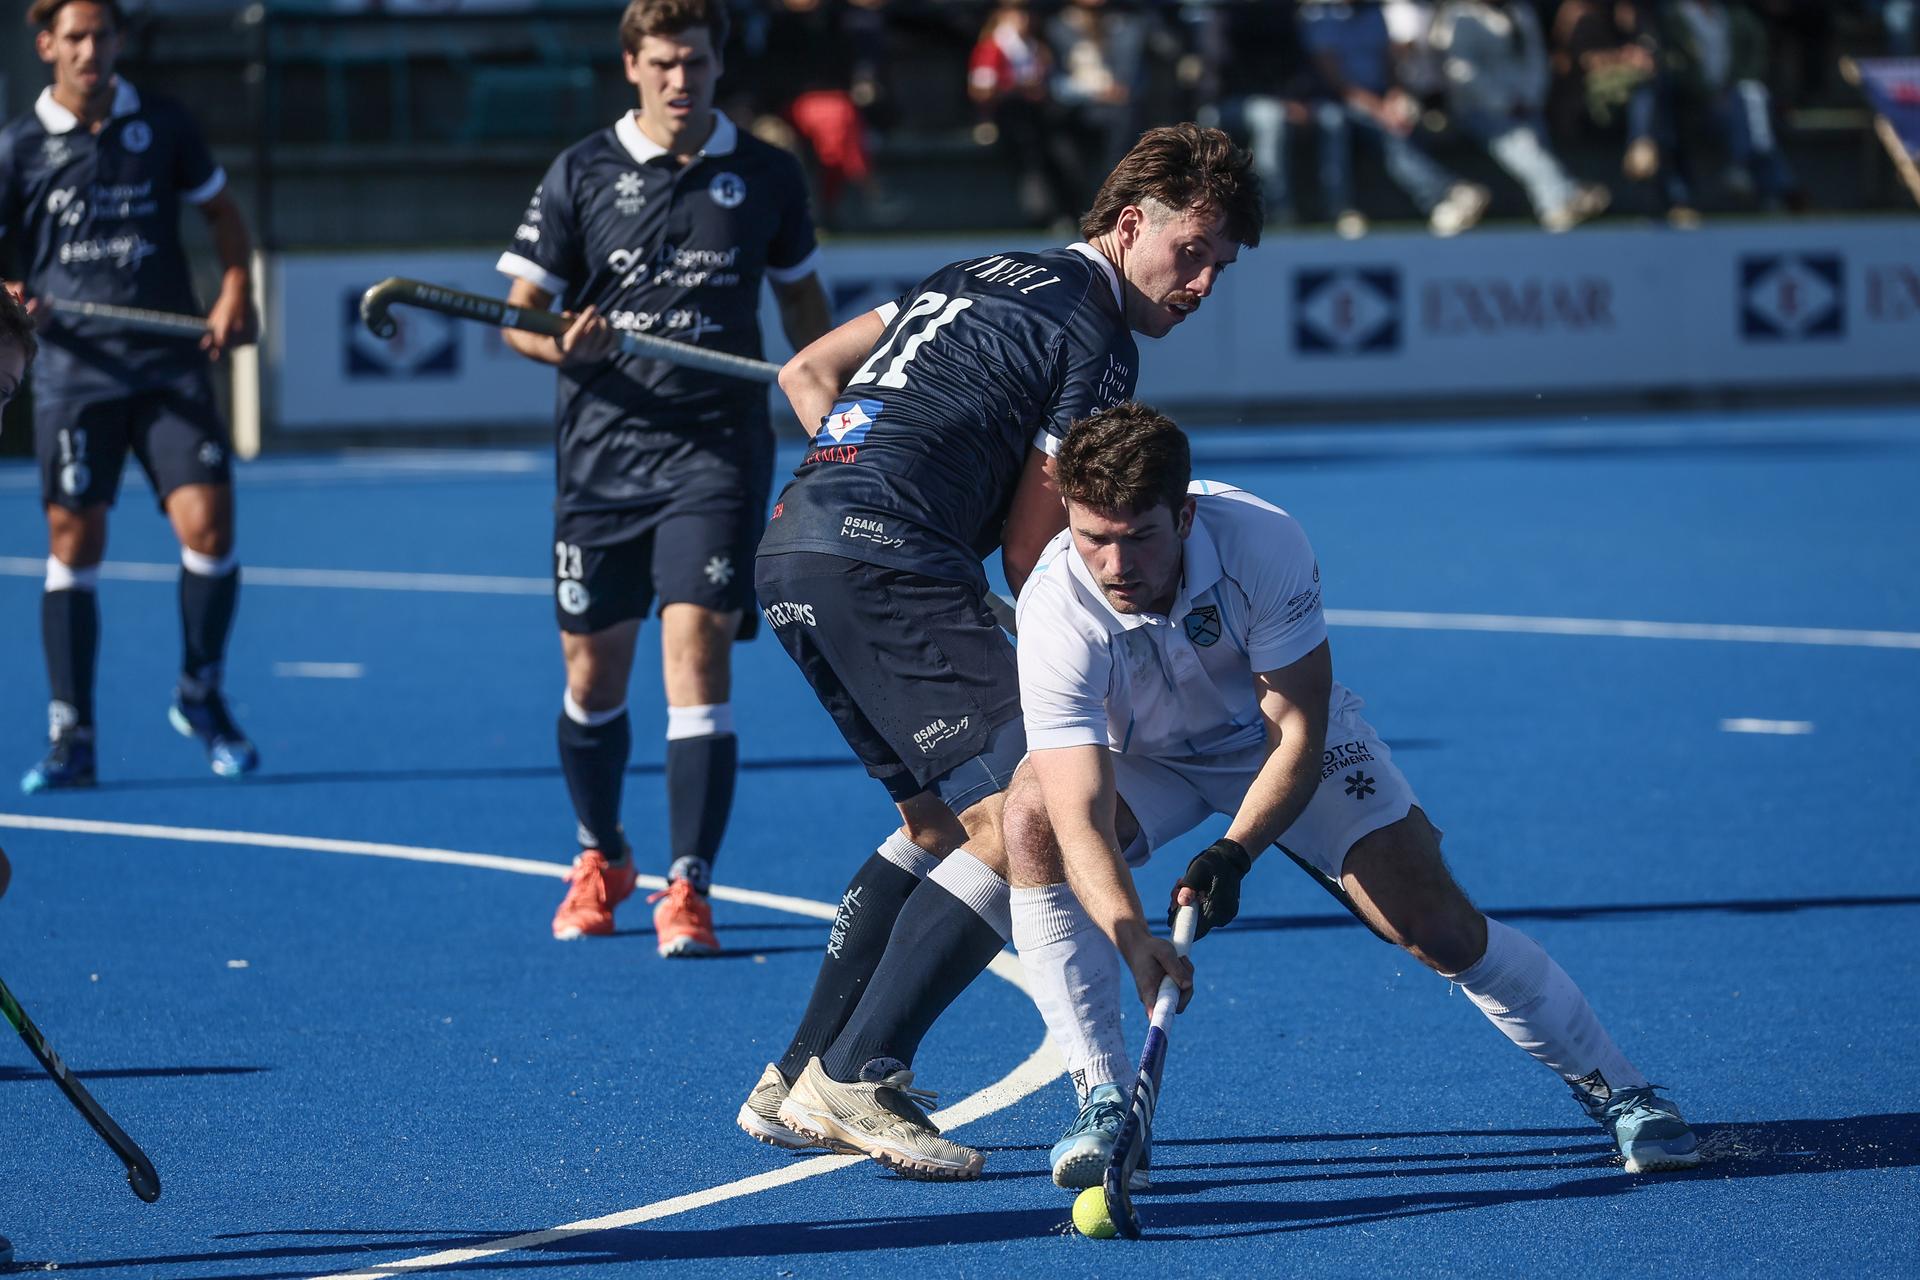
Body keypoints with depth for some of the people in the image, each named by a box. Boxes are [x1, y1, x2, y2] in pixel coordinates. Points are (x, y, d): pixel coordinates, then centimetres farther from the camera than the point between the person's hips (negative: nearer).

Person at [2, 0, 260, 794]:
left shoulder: (164, 128, 6)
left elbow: (221, 213, 18)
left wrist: (235, 293, 2)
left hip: (170, 362, 1)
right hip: (75, 366, -1)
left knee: (207, 522, -10)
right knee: (73, 545, 0)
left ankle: (200, 699, 11)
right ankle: (71, 738, 6)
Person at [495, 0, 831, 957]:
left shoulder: (766, 177, 5)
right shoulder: (581, 175, 2)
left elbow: (801, 298, 20)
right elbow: (517, 314, 3)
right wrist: (559, 342, -18)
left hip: (717, 453, -1)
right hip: (602, 450, 1)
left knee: (696, 647, -15)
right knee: (592, 670, 9)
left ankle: (687, 888, -14)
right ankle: (601, 858, 33)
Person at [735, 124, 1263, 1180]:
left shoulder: (985, 277, 25)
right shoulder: (1096, 342, -1)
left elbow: (806, 373, 28)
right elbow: (1030, 549, -2)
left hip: (792, 547, 10)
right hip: (883, 565, -10)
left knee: (942, 822, 20)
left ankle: (799, 1082, 18)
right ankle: (857, 1079, -13)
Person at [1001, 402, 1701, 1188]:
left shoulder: (1264, 542, -33)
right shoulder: (1056, 614, -35)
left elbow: (1297, 733, -26)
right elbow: (1081, 815, -41)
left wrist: (1233, 853, -42)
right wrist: (1132, 939, -58)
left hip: (1278, 737, 0)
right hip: (1139, 758, 0)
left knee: (1440, 929, -11)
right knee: (1032, 821, -32)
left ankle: (1616, 1091, 13)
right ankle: (1103, 1103, -22)